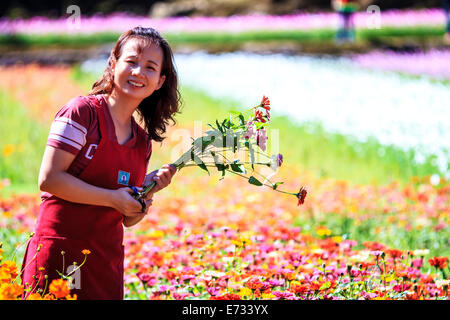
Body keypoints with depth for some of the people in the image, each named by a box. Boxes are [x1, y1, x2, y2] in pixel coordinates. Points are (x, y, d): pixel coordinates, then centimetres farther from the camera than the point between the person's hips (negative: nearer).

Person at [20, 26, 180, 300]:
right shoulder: (83, 112, -7)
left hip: (107, 260, 6)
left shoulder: (143, 141, 12)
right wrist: (112, 198, -12)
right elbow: (49, 179, -15)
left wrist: (148, 191, -3)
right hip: (60, 253, -6)